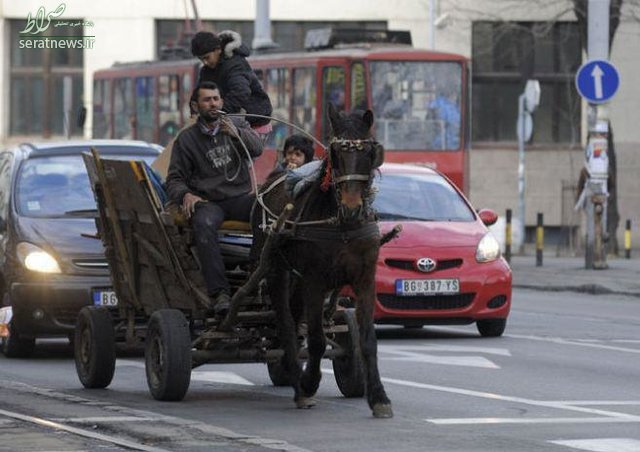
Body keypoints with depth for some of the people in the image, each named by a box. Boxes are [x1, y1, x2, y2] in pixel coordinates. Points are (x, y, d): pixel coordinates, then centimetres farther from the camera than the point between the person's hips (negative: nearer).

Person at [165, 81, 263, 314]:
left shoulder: (237, 124, 14)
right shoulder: (186, 139, 11)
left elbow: (257, 148, -4)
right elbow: (174, 179, 9)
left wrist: (237, 134, -23)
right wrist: (185, 195, -13)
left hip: (240, 196, 1)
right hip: (207, 201, -1)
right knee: (204, 224, -37)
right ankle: (219, 293, -42)